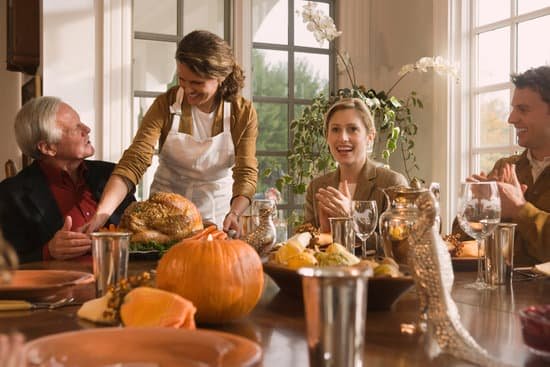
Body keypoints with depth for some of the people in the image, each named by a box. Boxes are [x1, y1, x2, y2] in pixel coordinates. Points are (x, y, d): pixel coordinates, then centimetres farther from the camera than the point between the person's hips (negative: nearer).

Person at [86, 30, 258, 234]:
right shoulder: (165, 105, -10)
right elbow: (135, 160, -19)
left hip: (217, 210, 0)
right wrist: (102, 213, -33)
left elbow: (246, 172, -12)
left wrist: (234, 213, -32)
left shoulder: (243, 113, -8)